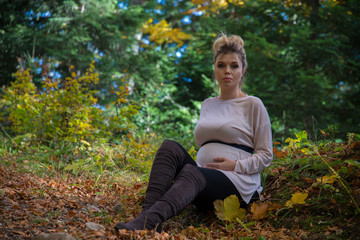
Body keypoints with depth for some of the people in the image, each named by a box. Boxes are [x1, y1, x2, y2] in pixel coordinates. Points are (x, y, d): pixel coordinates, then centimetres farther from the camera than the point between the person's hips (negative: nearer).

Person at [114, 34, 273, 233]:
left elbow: (265, 156, 3)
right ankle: (148, 212, -42)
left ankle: (146, 223, -60)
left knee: (192, 173, -37)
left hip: (237, 184, -5)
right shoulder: (207, 105, 20)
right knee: (170, 147, -24)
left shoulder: (253, 105, 5)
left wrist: (235, 165, -13)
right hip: (202, 177, 5)